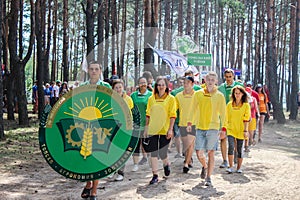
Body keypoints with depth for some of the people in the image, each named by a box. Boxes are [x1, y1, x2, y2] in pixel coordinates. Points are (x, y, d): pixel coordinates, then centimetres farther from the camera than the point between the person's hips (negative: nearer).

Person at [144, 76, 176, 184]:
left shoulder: (171, 98, 0)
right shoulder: (151, 98, 9)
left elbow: (173, 115, -3)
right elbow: (148, 114, 13)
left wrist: (170, 129, -10)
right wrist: (146, 128, 11)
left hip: (165, 130, -3)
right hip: (153, 130, 3)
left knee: (162, 153, 1)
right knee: (153, 153, 2)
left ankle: (166, 164, 35)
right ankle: (155, 175, 12)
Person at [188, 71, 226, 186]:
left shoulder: (219, 96, 0)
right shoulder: (198, 94, 5)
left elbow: (222, 113, 1)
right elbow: (193, 110, 11)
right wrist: (189, 123, 4)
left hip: (213, 127, -2)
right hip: (200, 127, 2)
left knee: (211, 153, 0)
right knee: (199, 153, 1)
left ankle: (208, 178, 10)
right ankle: (204, 166, 33)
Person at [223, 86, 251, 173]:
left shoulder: (246, 105, 1)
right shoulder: (229, 104, 6)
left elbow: (246, 119, -3)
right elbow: (226, 118, 8)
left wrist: (245, 130, -8)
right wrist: (224, 128, 1)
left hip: (240, 130, -1)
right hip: (231, 129, 1)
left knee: (240, 150, 5)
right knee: (231, 147, -15)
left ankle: (239, 168, 18)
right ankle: (231, 167, -8)